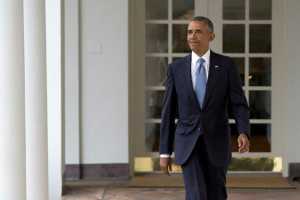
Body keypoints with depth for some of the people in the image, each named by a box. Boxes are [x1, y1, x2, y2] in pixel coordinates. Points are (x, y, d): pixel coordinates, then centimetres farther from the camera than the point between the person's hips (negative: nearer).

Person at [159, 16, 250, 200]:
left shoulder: (227, 65, 0)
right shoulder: (176, 68, 3)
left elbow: (239, 105, -5)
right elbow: (169, 112, 5)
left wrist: (244, 133, -25)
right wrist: (165, 152, 2)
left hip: (216, 144, 1)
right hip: (188, 144, 0)